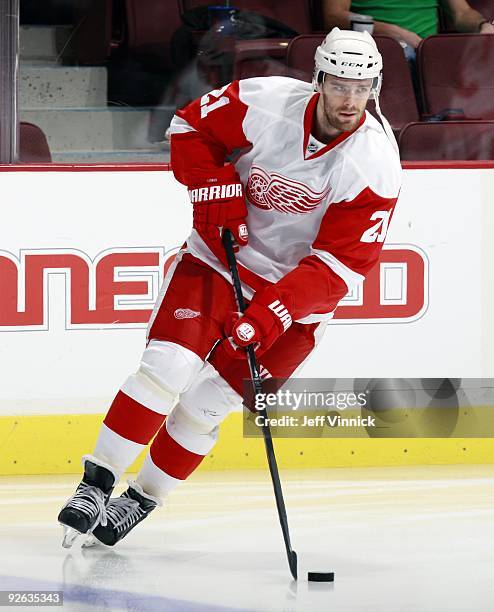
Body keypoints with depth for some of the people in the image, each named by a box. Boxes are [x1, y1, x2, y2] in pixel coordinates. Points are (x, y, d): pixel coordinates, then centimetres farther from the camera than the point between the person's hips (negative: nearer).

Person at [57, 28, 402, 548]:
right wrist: (214, 189, -15)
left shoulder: (375, 166, -21)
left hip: (296, 287, -1)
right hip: (223, 252, 1)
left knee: (208, 402, -2)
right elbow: (190, 127, -1)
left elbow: (339, 266, -22)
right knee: (168, 366, -17)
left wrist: (270, 315, -31)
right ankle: (96, 485, -9)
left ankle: (142, 500, 16)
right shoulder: (266, 102, -18)